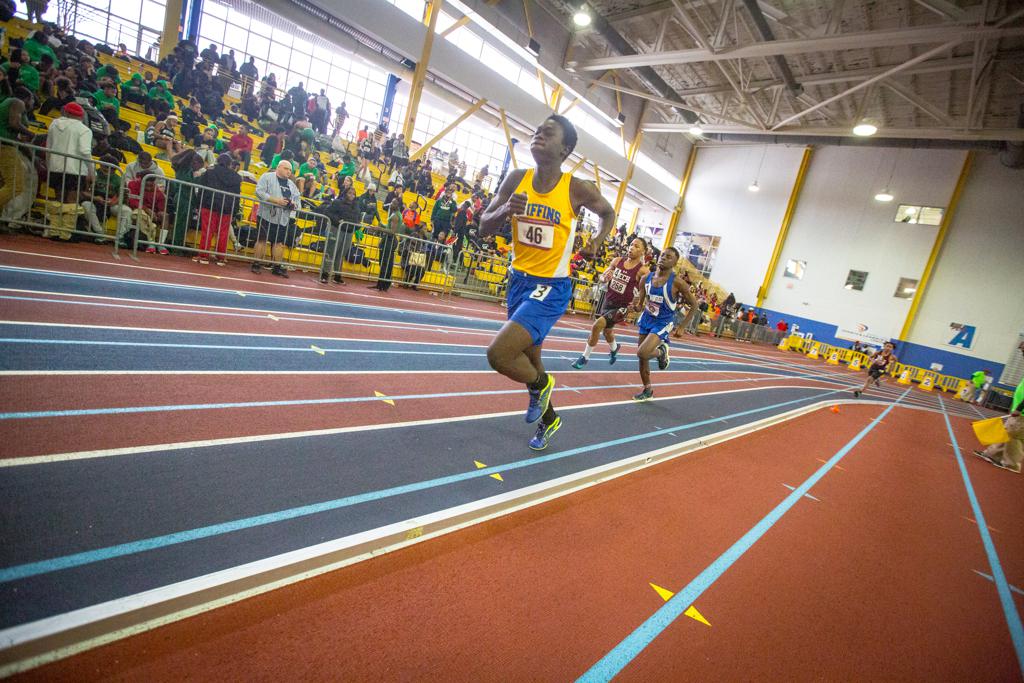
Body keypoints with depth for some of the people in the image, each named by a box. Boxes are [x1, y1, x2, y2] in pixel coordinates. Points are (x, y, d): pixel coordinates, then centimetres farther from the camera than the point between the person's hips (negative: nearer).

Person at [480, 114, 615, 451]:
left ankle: (540, 384, 13)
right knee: (528, 357, 20)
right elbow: (484, 227, 1)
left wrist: (597, 241, -9)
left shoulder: (578, 189, -11)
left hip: (551, 287, -5)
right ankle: (548, 419, 46)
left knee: (498, 353, -22)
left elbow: (608, 212, 9)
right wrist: (505, 210, -19)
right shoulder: (517, 179, -1)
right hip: (519, 280, 6)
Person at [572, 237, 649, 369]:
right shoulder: (617, 261, -2)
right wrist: (605, 278, -14)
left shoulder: (642, 271, -16)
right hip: (608, 302, 6)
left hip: (621, 306, -6)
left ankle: (585, 357, -1)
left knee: (597, 326, -20)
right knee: (607, 331, 25)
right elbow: (602, 277, 7)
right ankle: (614, 349, 60)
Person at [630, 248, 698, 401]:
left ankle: (661, 351, 10)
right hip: (647, 319, 5)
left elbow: (694, 305, -8)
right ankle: (647, 390, 31)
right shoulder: (647, 278, -3)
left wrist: (683, 327, -10)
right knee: (642, 357, 10)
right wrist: (637, 307, -15)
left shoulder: (677, 282, -17)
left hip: (663, 323, -5)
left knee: (642, 353, -24)